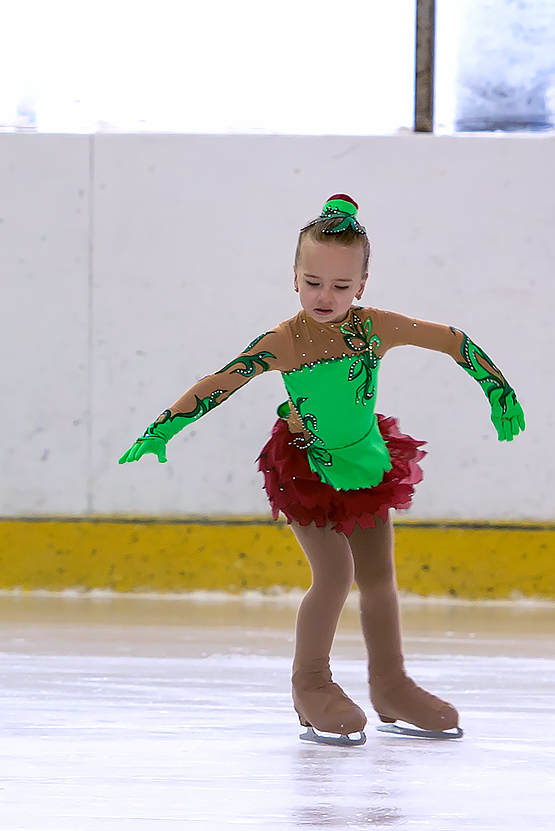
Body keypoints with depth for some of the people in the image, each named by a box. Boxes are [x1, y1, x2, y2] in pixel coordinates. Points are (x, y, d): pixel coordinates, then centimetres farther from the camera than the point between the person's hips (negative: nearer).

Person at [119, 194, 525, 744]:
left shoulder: (376, 328, -15)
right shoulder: (282, 343, -21)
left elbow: (454, 341, -4)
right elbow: (217, 385, -20)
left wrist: (500, 393, -2)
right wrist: (161, 429, -26)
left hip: (367, 464, 4)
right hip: (308, 472, -4)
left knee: (378, 575, 11)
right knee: (335, 573, -12)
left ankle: (390, 687, 26)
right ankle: (310, 684, 7)